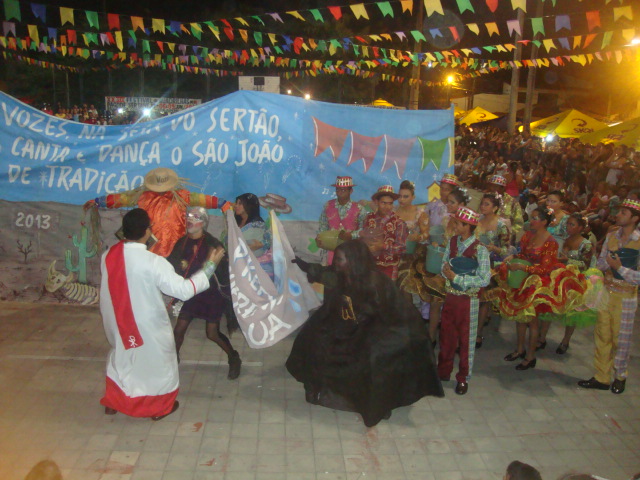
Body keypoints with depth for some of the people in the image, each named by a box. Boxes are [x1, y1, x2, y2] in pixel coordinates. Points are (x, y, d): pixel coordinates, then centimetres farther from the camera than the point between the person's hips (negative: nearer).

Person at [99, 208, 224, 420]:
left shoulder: (108, 255, -10)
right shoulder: (153, 262, -28)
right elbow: (183, 290, -26)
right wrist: (210, 265, -20)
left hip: (118, 321, 5)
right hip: (148, 325, -5)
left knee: (121, 356, 28)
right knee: (156, 361, 17)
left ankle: (113, 401, 44)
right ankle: (159, 407, 34)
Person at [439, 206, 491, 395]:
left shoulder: (480, 250, -17)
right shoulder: (452, 242, 1)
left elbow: (484, 280, -19)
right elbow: (444, 265, 8)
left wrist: (457, 277, -22)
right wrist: (448, 271, -15)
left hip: (468, 300, -5)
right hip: (450, 296, 5)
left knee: (466, 339, 9)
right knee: (446, 335, 16)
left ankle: (463, 378, 26)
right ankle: (444, 371, 35)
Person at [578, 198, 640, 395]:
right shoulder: (611, 236, 3)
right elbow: (601, 263, 4)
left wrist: (619, 267, -21)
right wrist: (608, 262, -16)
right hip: (606, 292, 5)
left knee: (620, 339, 8)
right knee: (602, 336, 11)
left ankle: (620, 377, 29)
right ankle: (601, 377, 23)